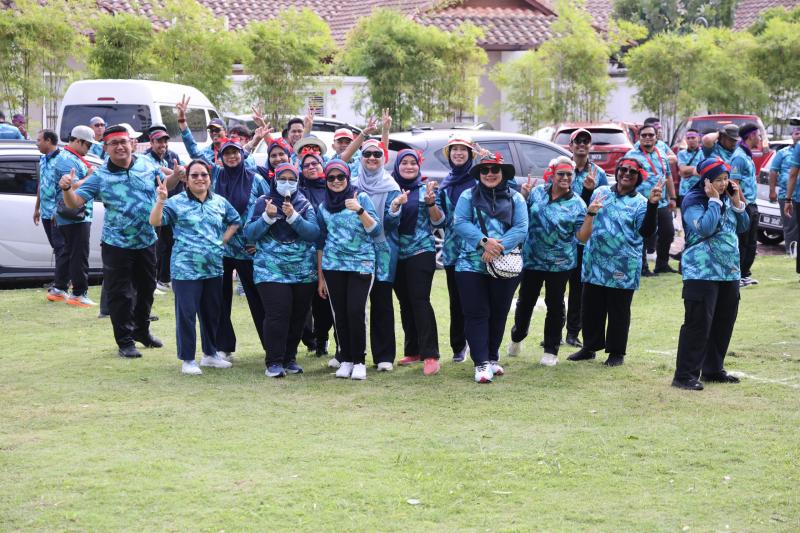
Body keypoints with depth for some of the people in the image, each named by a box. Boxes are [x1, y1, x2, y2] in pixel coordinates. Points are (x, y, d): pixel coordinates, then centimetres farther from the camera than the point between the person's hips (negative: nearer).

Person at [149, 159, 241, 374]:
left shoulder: (220, 202, 9)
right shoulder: (176, 202, -5)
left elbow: (235, 221, 23)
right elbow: (155, 222, -14)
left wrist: (223, 240, 9)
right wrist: (160, 200, -28)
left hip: (214, 268, 5)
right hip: (186, 269, -5)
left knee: (212, 313, 15)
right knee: (186, 314, -3)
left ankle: (210, 354, 29)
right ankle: (187, 360, 5)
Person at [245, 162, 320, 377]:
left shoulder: (305, 205, 7)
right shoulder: (263, 203, 4)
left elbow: (314, 233, -6)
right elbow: (250, 233, -3)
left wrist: (293, 216, -18)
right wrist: (267, 217, -18)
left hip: (304, 271, 3)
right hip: (271, 270, -3)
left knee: (298, 316, 6)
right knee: (277, 315, -13)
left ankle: (290, 358, 20)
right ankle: (274, 362, -6)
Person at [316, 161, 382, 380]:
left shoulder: (361, 198, 3)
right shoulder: (323, 207, 12)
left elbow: (375, 230, -6)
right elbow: (321, 243, 16)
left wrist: (360, 210, -22)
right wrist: (320, 277, 14)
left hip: (361, 263, -3)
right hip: (333, 265, 3)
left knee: (356, 312, -13)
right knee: (340, 314, 2)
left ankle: (359, 361, -3)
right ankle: (345, 360, 11)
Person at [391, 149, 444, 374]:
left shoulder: (426, 189, 2)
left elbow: (438, 221, 1)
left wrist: (430, 203, -17)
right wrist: (396, 203, -8)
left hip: (421, 251, -4)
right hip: (397, 253, 4)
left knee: (420, 300, -13)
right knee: (405, 302, 8)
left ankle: (430, 355, -15)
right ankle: (412, 350, 18)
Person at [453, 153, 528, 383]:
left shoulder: (515, 198, 9)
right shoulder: (468, 196, 7)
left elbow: (521, 228, -3)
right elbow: (460, 223, -6)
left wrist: (499, 246, -18)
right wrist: (484, 241, -20)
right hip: (472, 265, -1)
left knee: (499, 313, 9)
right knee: (476, 313, -6)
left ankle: (492, 357, 24)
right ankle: (481, 363, -7)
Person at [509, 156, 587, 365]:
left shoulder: (577, 204, -5)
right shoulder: (537, 192, 1)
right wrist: (523, 196, -8)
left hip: (560, 263, -2)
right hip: (532, 259, 2)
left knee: (555, 305, 5)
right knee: (525, 301, 13)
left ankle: (551, 351, 15)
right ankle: (517, 337, 38)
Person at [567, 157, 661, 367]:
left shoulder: (640, 203, -3)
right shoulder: (600, 192, 9)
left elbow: (646, 231, -17)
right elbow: (585, 219, 20)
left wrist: (653, 204, -28)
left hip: (623, 267, -4)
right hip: (594, 263, 4)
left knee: (618, 311, 3)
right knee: (591, 308, 12)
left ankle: (616, 352, 13)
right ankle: (590, 347, 25)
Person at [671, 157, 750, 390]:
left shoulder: (726, 198, 13)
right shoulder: (693, 201, -10)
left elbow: (743, 227, 14)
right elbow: (705, 228, -24)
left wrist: (737, 203, 0)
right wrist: (714, 201, -18)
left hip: (729, 273, 8)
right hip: (702, 273, -8)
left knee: (724, 323, 12)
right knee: (698, 325, -10)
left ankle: (713, 369, 24)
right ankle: (685, 375, -8)